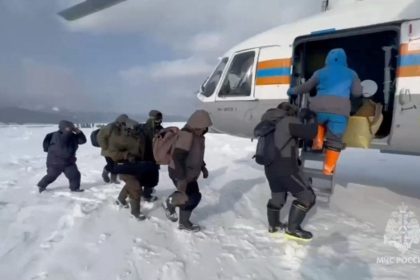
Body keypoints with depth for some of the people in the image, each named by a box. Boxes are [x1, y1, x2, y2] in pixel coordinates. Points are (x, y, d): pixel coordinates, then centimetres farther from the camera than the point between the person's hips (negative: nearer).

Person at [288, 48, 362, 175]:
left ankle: (318, 142, 18)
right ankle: (328, 168, 7)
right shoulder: (351, 73, 20)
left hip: (320, 108, 1)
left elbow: (306, 87, 27)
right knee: (334, 140, 9)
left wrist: (292, 91, 43)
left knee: (319, 122, 36)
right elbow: (357, 93, 19)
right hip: (340, 111, -1)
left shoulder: (320, 72, 19)